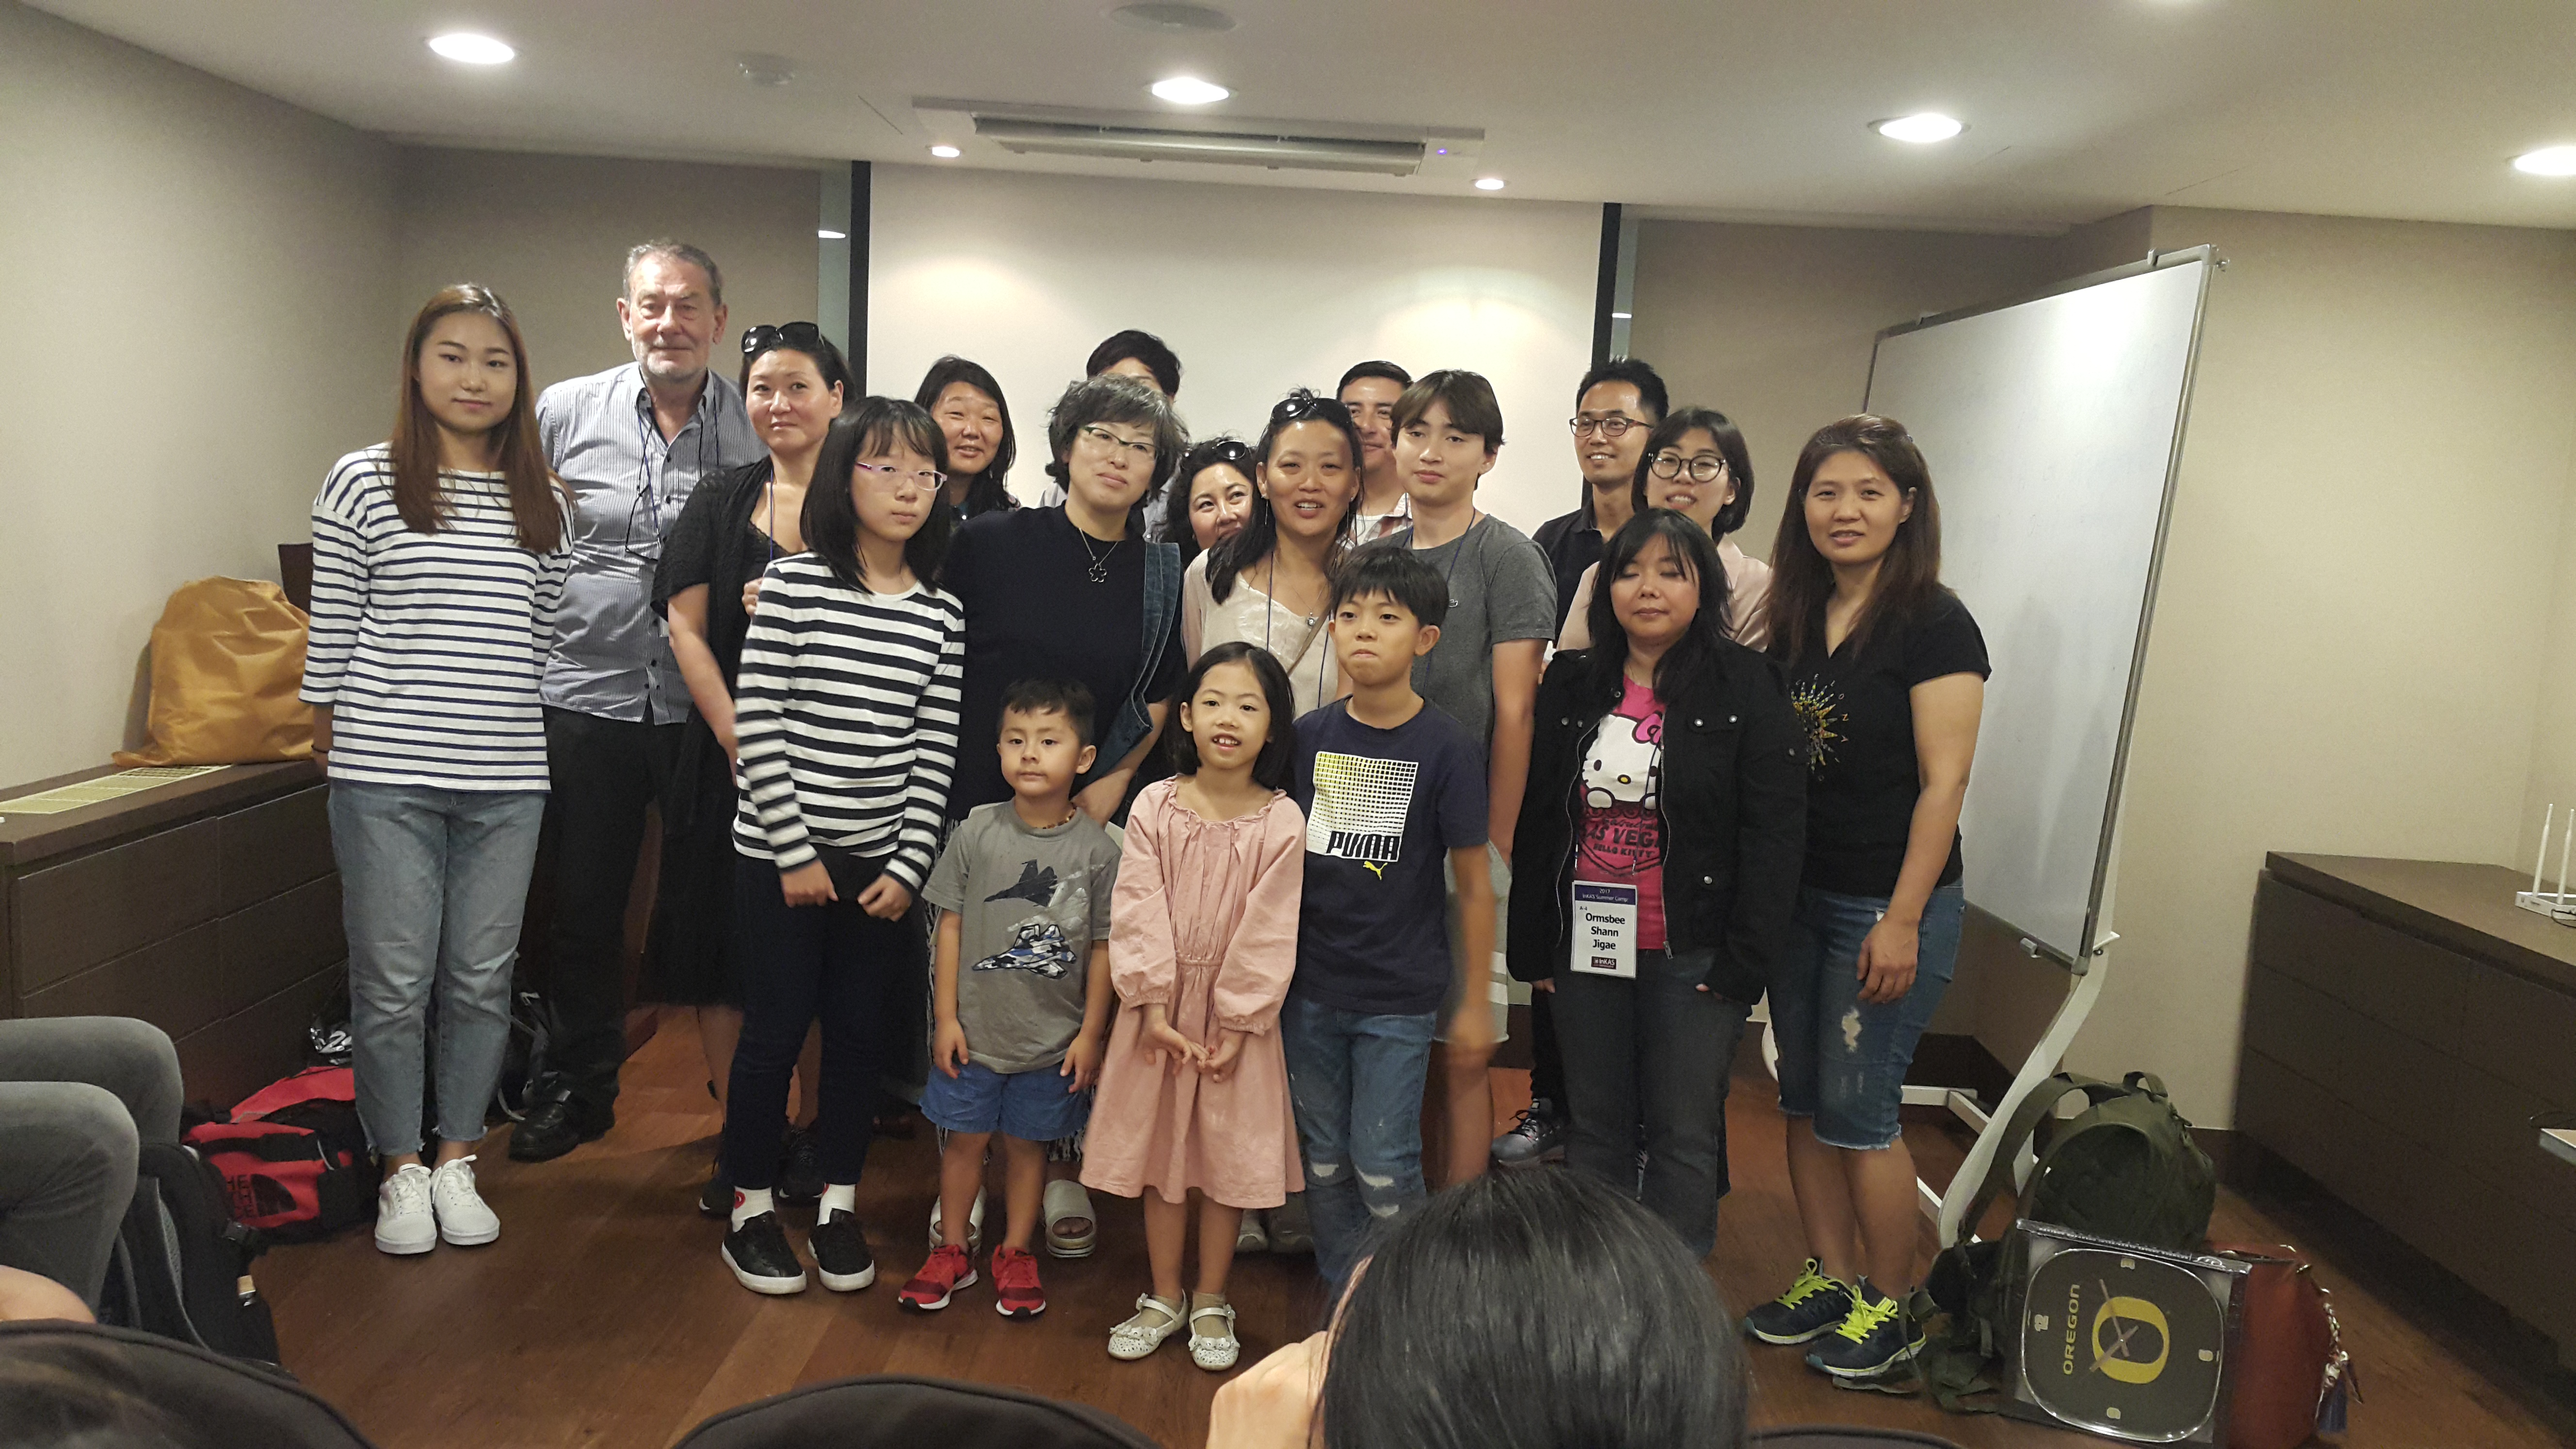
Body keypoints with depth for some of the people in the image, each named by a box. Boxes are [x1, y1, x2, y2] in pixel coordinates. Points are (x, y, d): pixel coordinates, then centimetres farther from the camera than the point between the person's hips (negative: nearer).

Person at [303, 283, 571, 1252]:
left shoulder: (543, 502, 9)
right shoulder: (362, 484, -1)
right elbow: (332, 634, 2)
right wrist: (332, 742, 4)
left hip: (506, 780, 3)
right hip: (387, 775, -3)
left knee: (482, 979, 9)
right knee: (393, 981, 4)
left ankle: (456, 1160, 25)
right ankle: (401, 1169, 21)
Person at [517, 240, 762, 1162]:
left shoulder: (761, 423, 2)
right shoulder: (564, 412, 4)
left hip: (711, 707, -1)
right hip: (590, 696, 1)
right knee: (585, 904, 12)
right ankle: (579, 1086, 30)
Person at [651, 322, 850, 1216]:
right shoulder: (719, 505, 8)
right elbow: (686, 629, 2)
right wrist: (739, 739, -9)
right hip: (729, 756, 2)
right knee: (722, 942, 4)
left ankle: (812, 1133, 20)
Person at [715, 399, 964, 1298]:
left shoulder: (943, 614, 2)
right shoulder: (794, 584, -7)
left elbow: (936, 750, 2)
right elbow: (755, 725, -10)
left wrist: (908, 865, -3)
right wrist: (796, 852, -11)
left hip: (881, 863, 3)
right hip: (779, 854, -3)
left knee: (860, 1033, 11)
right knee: (774, 1031, 6)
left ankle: (838, 1206, 28)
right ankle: (750, 1209, 24)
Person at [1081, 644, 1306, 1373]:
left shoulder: (1281, 823, -9)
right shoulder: (1155, 807, -5)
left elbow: (1269, 933, -9)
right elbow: (1138, 914, -8)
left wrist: (1237, 1024, -12)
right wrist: (1155, 1008, -13)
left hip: (1238, 1015, -1)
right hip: (1161, 1009, 2)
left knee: (1227, 1155, 9)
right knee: (1158, 1150, 12)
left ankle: (1211, 1302, 28)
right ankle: (1164, 1298, 30)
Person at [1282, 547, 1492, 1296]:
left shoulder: (1448, 748, -10)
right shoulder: (1309, 736, 0)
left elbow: (1473, 884, -5)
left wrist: (1475, 999, -3)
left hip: (1399, 996, -4)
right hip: (1311, 988, 4)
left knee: (1383, 1167, 1)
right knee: (1325, 1159, 15)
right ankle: (1340, 1299, 33)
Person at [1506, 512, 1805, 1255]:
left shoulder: (1748, 687, -4)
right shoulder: (1571, 685, 7)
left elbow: (1776, 834, -8)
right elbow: (1535, 823, 10)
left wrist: (1744, 962, -13)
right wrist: (1532, 947, 6)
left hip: (1693, 960, -3)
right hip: (1585, 950, 4)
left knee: (1684, 1139, 5)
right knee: (1596, 1132, 13)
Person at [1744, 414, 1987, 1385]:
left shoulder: (1933, 624, -13)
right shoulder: (1795, 617, 7)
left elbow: (1944, 784, -15)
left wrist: (1902, 921, -18)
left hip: (1889, 903, -6)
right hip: (1796, 893, 7)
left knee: (1857, 1109, 0)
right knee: (1803, 1099, 13)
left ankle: (1890, 1309, 19)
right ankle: (1828, 1280, 29)